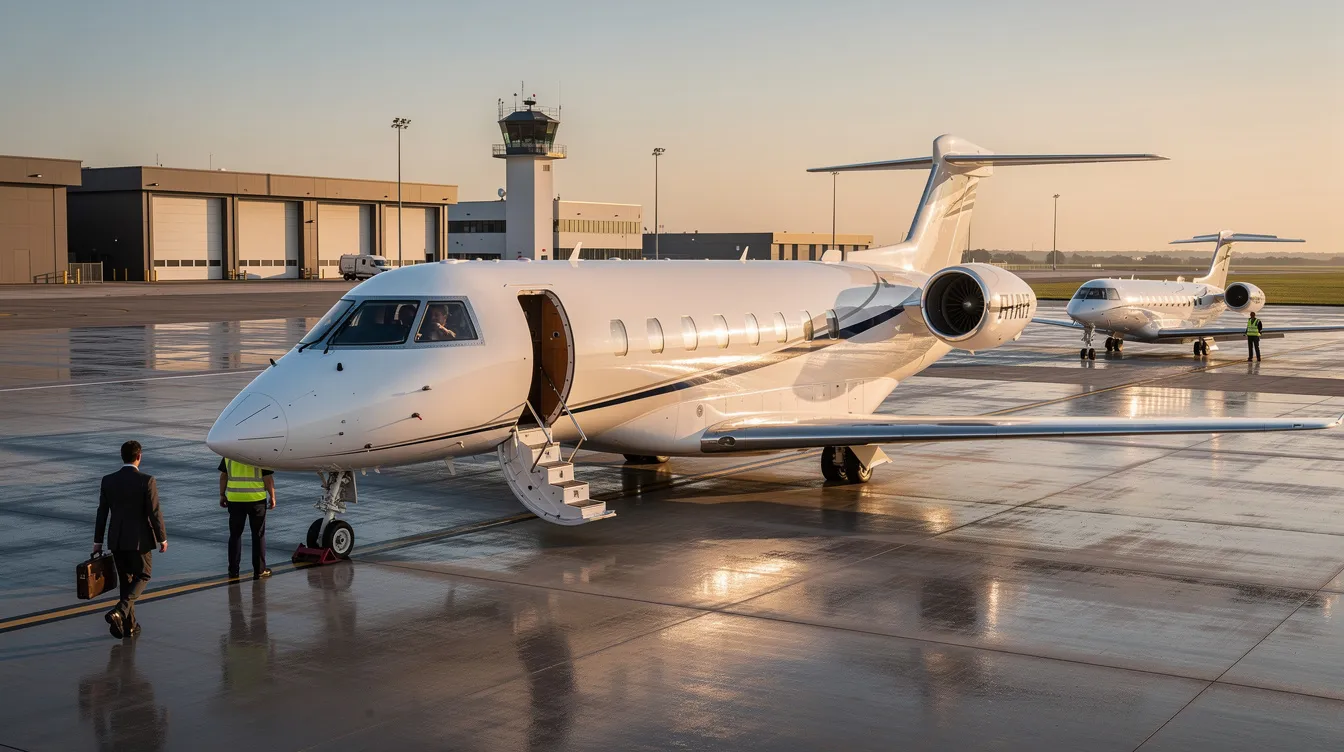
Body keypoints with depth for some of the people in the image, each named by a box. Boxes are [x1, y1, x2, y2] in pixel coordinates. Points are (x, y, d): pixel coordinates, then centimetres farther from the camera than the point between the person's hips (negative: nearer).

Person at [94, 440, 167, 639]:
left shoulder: (108, 481, -1)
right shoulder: (147, 481, -14)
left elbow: (102, 513, 4)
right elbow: (155, 513, -13)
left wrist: (98, 541, 12)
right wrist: (162, 539, -2)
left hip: (116, 540, 4)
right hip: (139, 539, -4)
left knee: (126, 581, 15)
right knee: (142, 577, 11)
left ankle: (129, 625, 18)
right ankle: (119, 612, -12)